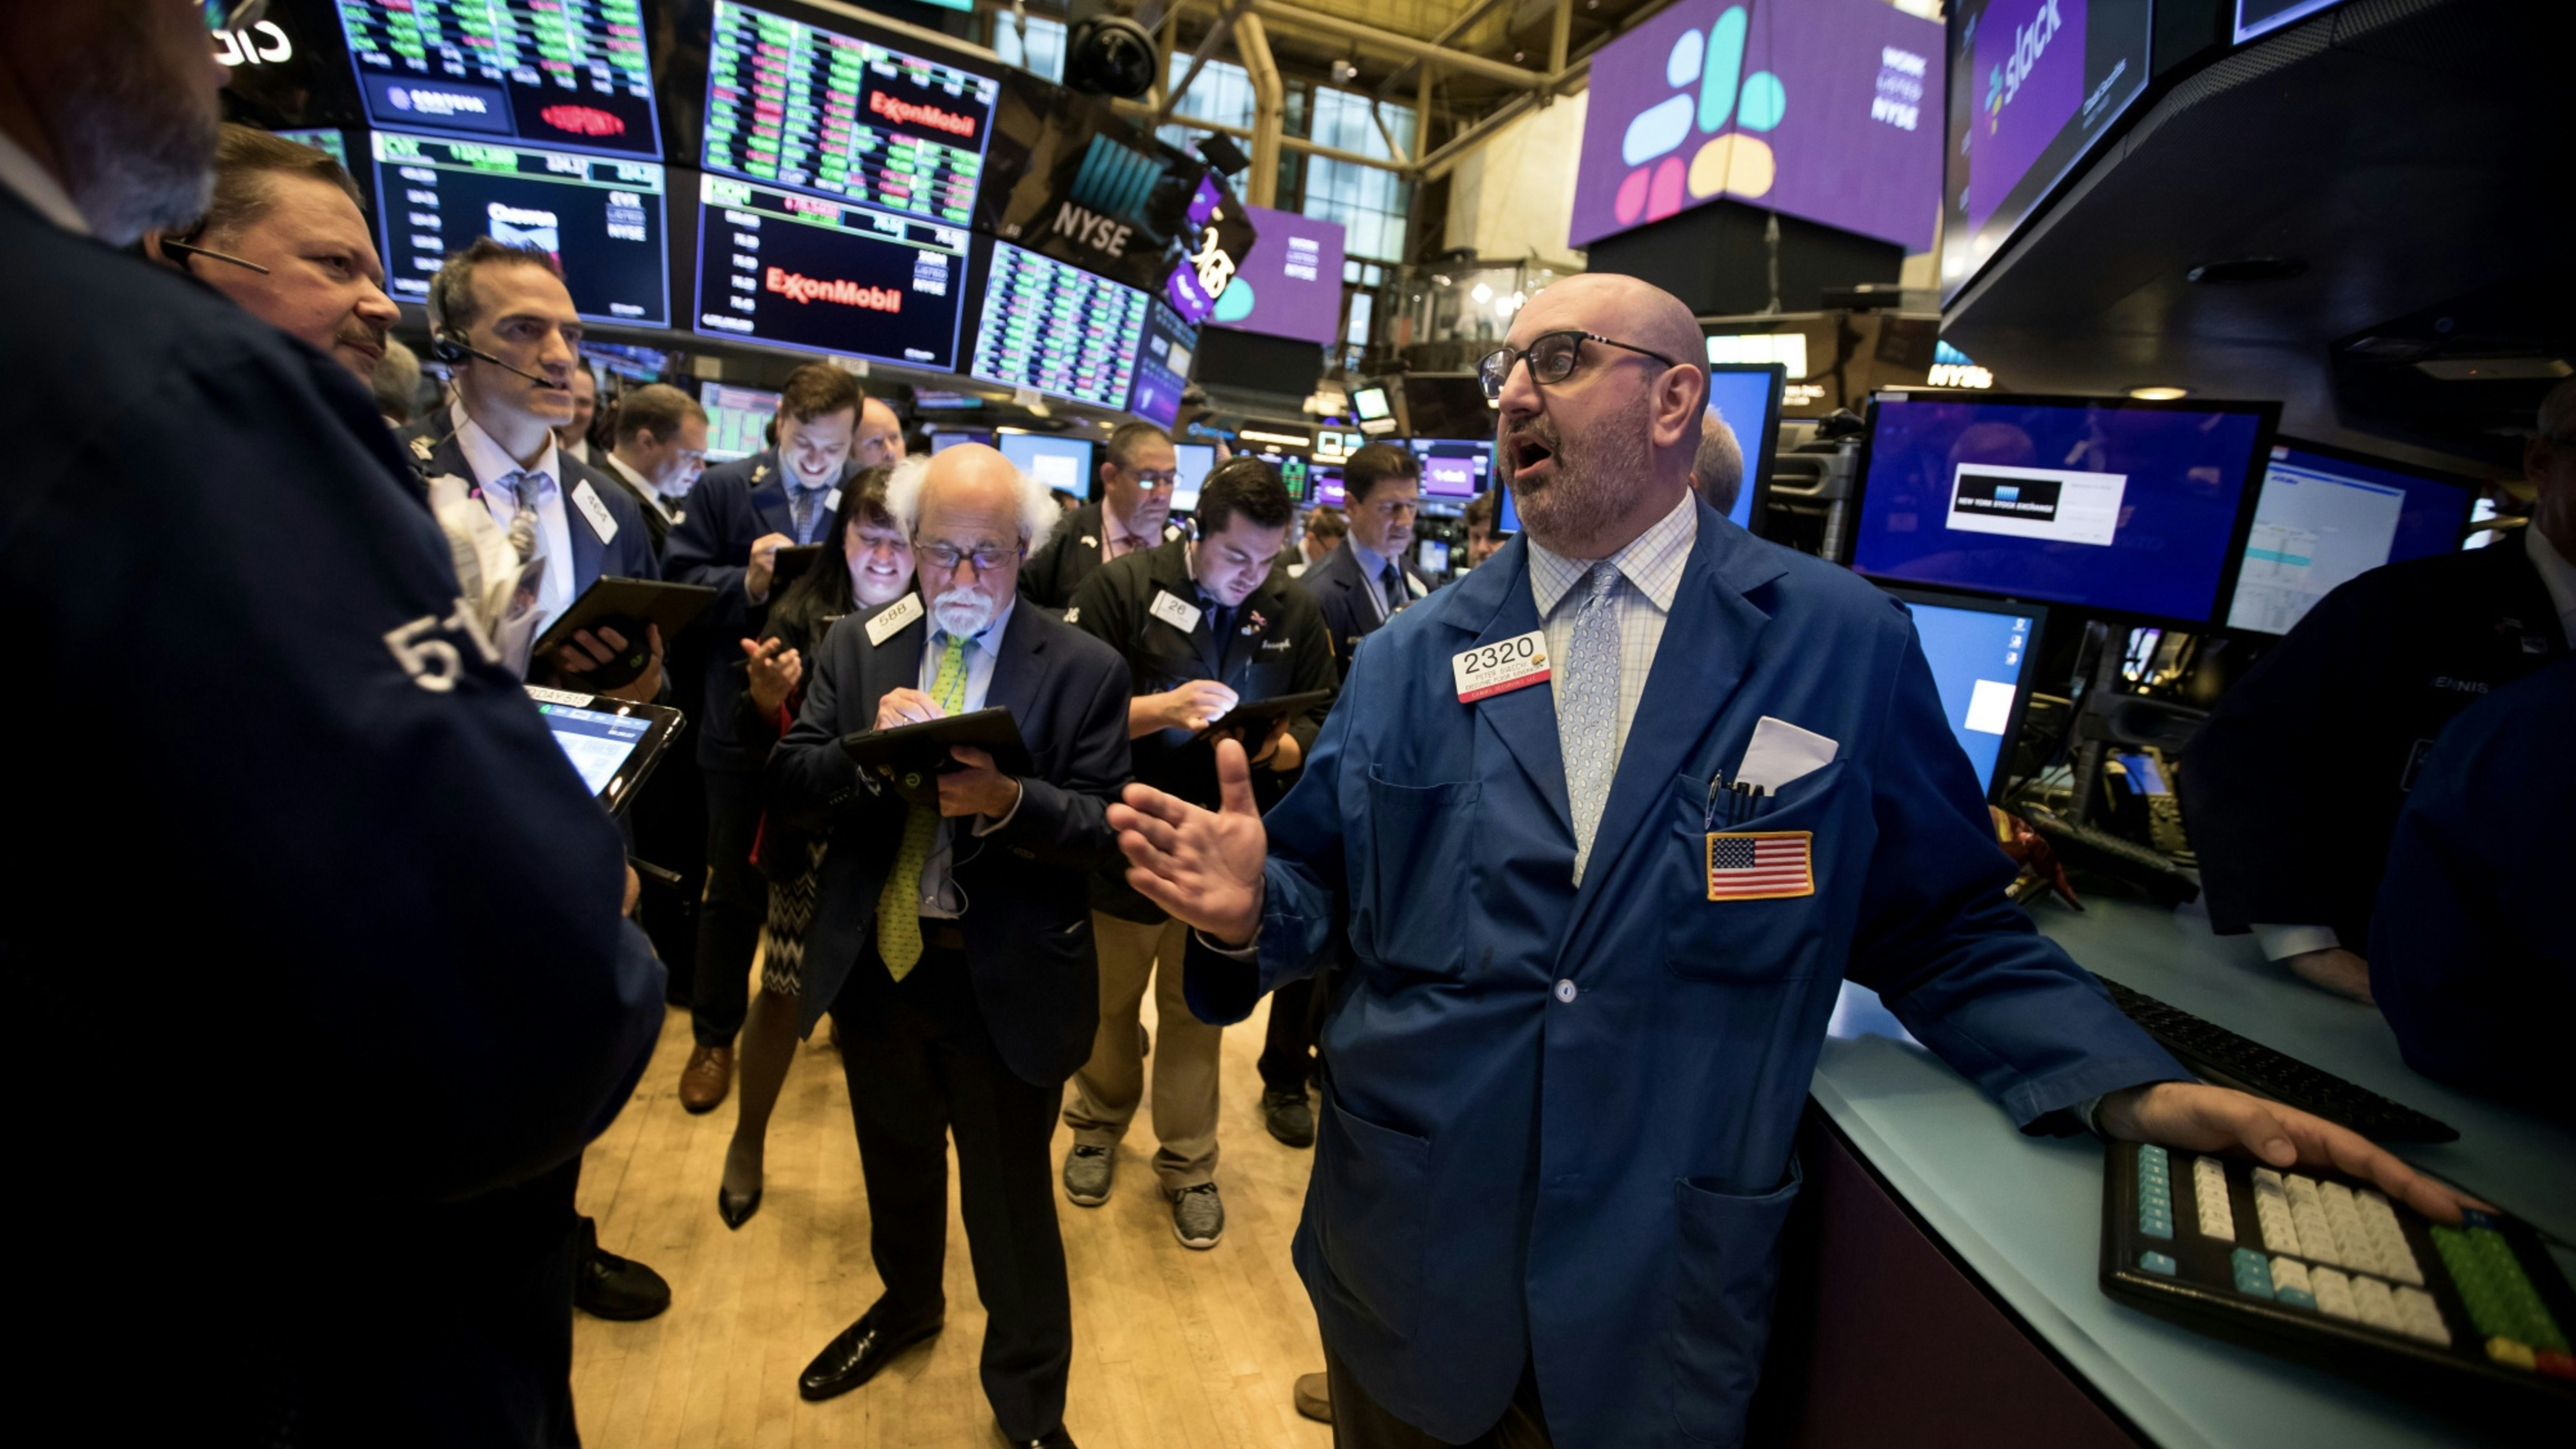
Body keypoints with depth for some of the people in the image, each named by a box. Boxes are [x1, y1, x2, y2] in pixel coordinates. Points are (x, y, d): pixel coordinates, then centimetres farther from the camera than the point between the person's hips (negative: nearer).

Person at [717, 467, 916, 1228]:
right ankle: (748, 1141, 35)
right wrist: (765, 699, -22)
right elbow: (763, 743, -1)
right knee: (783, 988, 9)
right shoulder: (802, 615, -3)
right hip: (816, 839, 0)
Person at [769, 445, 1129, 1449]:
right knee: (897, 1167, 27)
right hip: (877, 961, 4)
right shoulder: (855, 648, 2)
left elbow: (1103, 830, -13)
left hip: (1010, 982, -4)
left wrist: (1008, 799, -32)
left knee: (1011, 1203, 11)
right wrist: (871, 748, -24)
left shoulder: (1084, 670, -9)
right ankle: (907, 1303, 58)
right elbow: (790, 789, -4)